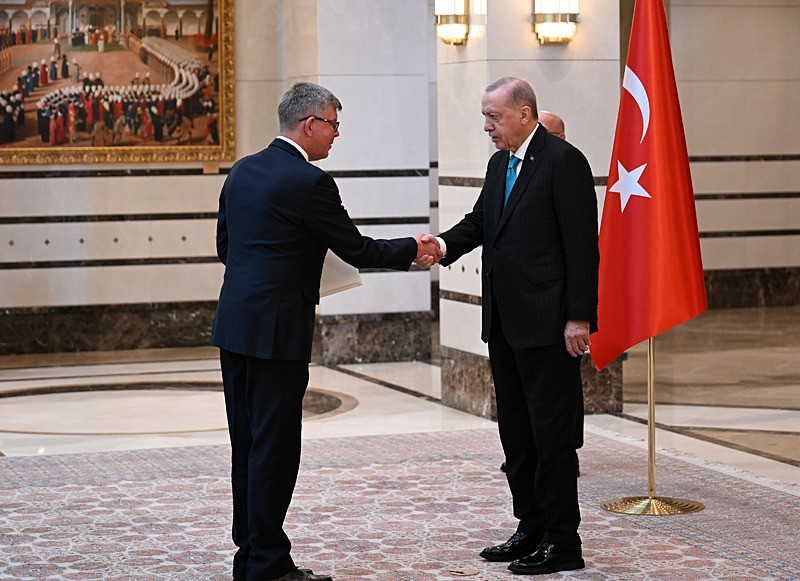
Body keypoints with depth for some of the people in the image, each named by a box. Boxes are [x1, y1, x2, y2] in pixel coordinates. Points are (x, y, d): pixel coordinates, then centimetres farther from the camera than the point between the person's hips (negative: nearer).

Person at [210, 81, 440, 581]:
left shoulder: (243, 171, 11)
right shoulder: (309, 183, -13)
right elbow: (357, 250, -7)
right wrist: (412, 250, 7)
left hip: (235, 325, 8)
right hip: (277, 330, -8)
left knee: (248, 444, 13)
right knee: (275, 447, -3)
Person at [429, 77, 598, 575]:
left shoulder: (563, 161, -11)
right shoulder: (499, 165, 15)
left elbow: (582, 244, -14)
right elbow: (479, 223, 14)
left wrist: (578, 317, -18)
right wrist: (443, 245, -8)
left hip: (548, 324, -9)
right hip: (506, 324, 9)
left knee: (552, 432, -4)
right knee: (516, 432, 14)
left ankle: (562, 542, 3)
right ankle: (531, 529, 24)